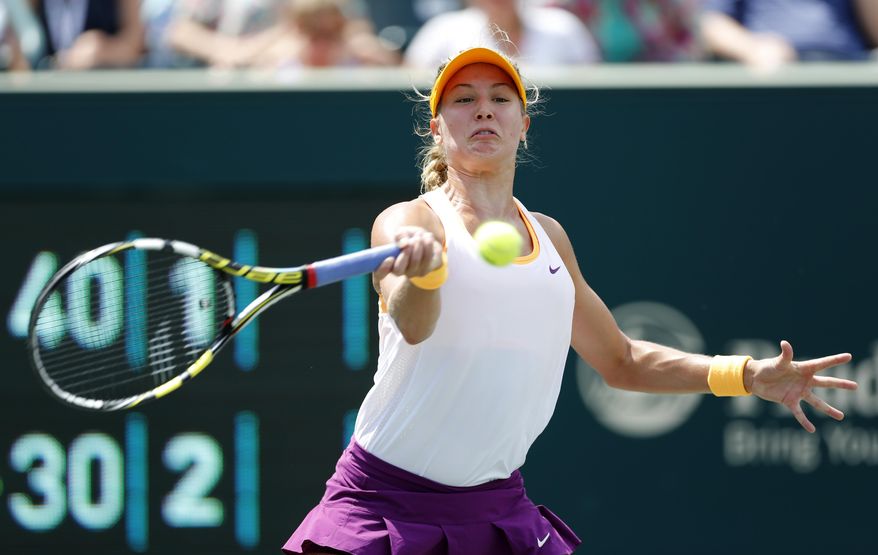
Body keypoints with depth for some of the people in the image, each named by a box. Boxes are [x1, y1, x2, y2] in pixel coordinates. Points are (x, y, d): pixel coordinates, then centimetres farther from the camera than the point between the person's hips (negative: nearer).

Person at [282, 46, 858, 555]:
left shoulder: (548, 236, 12)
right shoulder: (408, 223, -6)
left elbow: (620, 360, 24)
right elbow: (412, 324, -28)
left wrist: (746, 374, 12)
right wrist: (424, 270, -51)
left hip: (497, 508, 5)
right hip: (387, 496, -5)